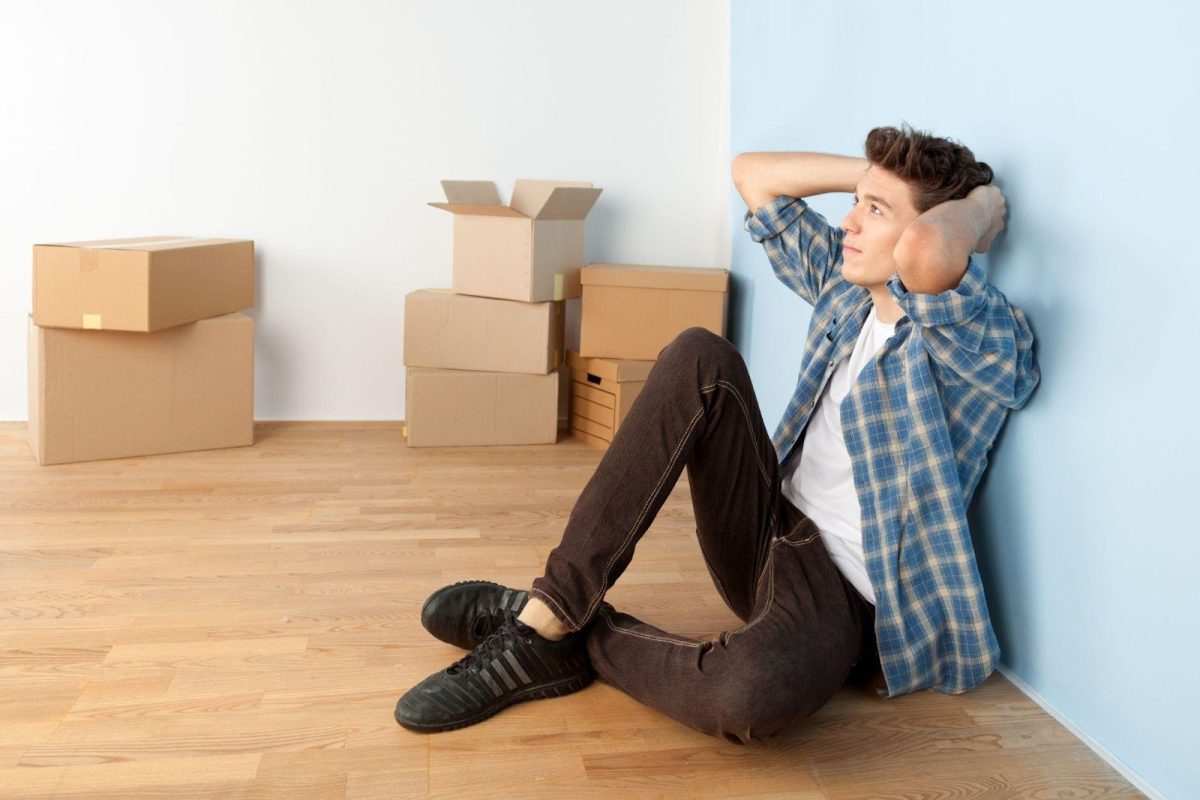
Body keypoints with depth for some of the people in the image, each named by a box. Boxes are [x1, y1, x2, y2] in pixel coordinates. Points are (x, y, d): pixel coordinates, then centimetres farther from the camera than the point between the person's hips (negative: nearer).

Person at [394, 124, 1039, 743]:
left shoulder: (979, 338, -15)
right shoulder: (843, 280, 8)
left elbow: (924, 248, -40)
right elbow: (751, 173, 16)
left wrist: (981, 202, -17)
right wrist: (876, 174, 7)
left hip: (844, 595, -7)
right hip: (769, 533, 7)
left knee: (751, 696, -43)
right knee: (700, 358, -18)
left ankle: (580, 639, -10)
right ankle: (549, 609, -19)